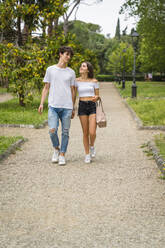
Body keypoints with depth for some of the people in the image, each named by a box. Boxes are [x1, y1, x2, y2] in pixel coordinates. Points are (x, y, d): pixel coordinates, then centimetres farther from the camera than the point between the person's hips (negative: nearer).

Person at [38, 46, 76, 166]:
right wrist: (41, 103, 2)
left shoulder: (71, 72, 11)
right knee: (52, 130, -12)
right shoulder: (50, 70, 8)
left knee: (65, 132, 2)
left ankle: (62, 155, 12)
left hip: (67, 107, 1)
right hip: (53, 106, -1)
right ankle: (56, 149, 14)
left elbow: (72, 90, 14)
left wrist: (73, 108, 12)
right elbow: (46, 88, 11)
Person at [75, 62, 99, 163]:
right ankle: (87, 155, 16)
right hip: (82, 106, 1)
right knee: (85, 133, 3)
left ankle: (92, 146, 21)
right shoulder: (77, 81, 3)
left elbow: (98, 96, 7)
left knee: (92, 133, -11)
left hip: (93, 106, -1)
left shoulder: (94, 81, 2)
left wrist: (96, 97, -15)